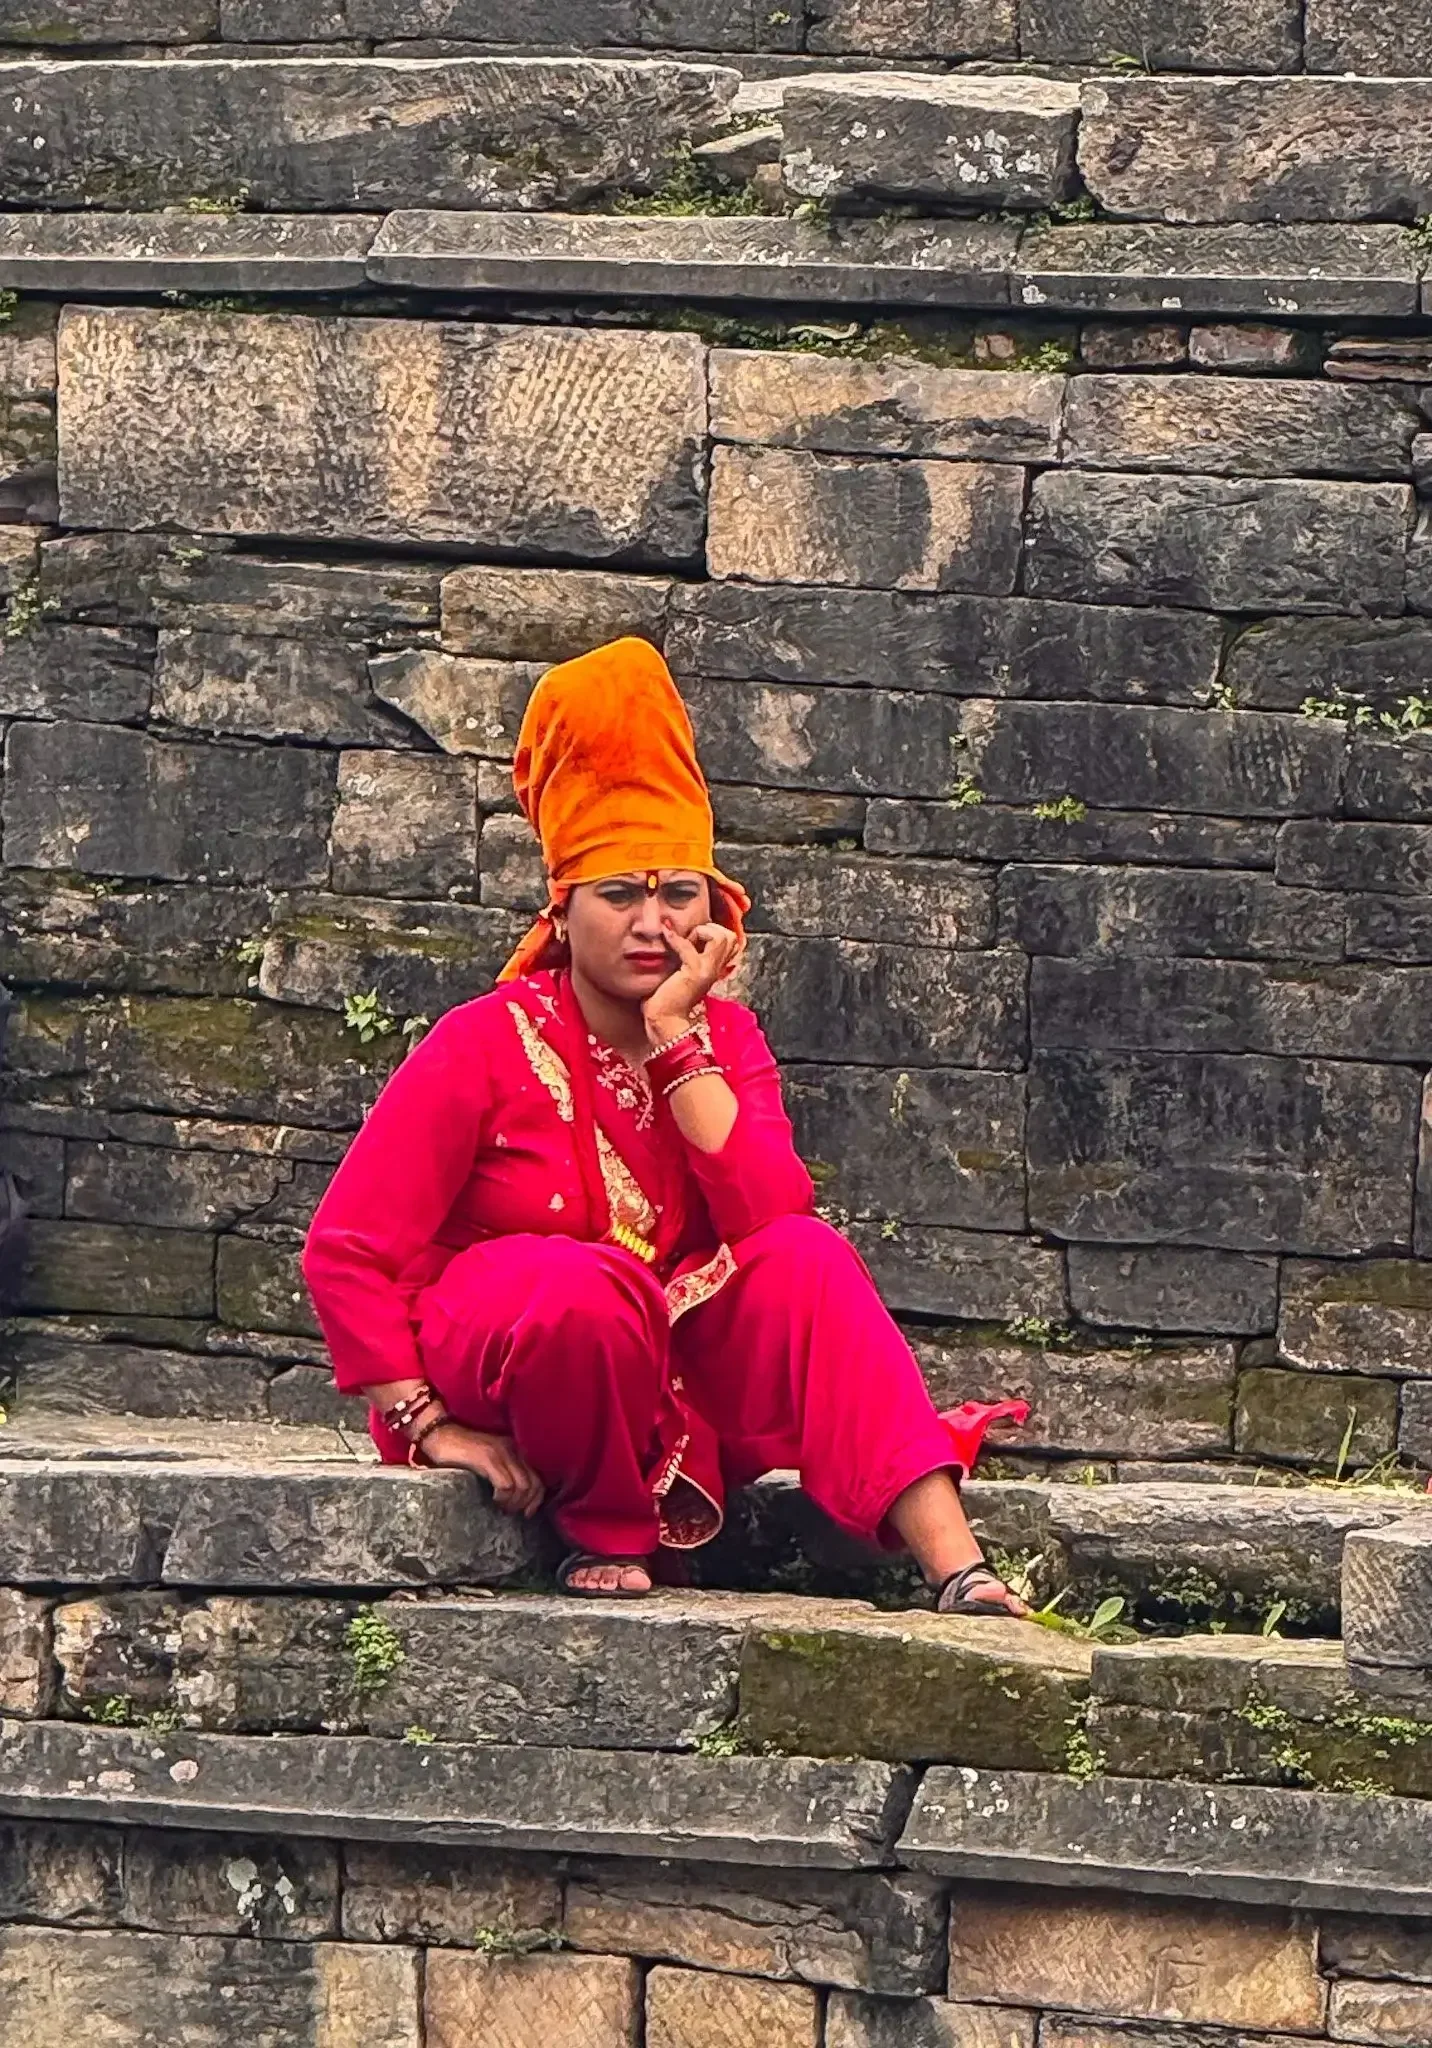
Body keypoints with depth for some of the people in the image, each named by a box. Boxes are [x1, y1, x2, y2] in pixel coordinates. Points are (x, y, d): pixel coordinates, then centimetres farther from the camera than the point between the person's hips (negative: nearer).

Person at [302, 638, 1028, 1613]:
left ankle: (957, 1567, -34)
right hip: (485, 1375, -4)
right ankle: (606, 1536, -13)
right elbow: (347, 1249, -12)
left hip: (663, 1401, 4)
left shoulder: (725, 1038, 3)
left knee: (805, 1257, -22)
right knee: (586, 1285, -37)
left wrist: (677, 1038, -17)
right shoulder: (489, 1043, -10)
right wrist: (428, 1427, -19)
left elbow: (770, 1216, -16)